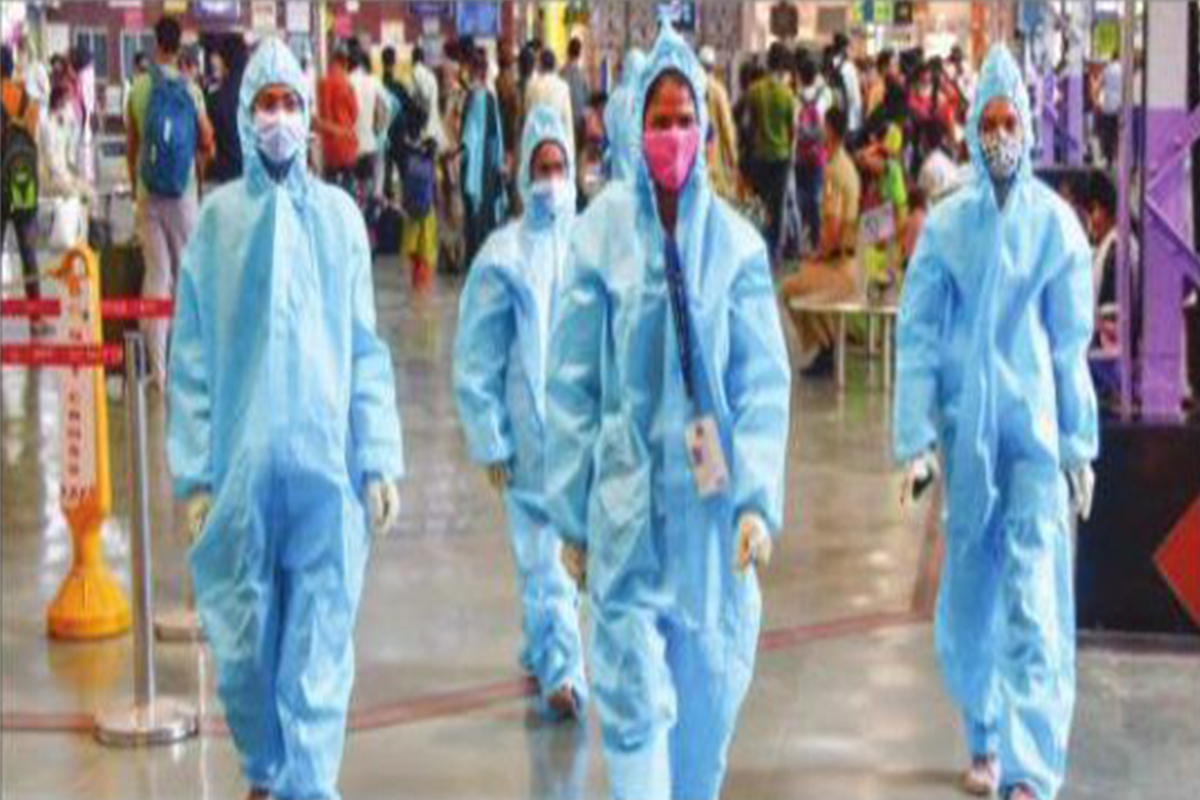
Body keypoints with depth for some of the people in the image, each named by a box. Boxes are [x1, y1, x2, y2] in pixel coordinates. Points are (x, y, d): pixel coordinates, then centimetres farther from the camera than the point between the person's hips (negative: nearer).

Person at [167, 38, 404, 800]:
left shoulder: (339, 213, 4)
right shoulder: (220, 215, 3)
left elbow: (367, 349, 5)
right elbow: (193, 356, 3)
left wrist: (380, 460, -1)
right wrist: (195, 472, -2)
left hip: (327, 458, 0)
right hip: (242, 459, 0)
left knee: (321, 643, -1)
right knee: (245, 637, 9)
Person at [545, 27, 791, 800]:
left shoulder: (736, 242, 0)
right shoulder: (602, 231, -3)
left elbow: (764, 382, 0)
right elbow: (572, 383, 1)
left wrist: (759, 501, -9)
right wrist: (571, 514, 2)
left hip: (711, 498, 2)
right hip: (626, 498, -2)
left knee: (712, 688, 10)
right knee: (636, 695, -4)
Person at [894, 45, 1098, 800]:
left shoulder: (1055, 222, -1)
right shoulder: (946, 224, 1)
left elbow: (1071, 342, 2)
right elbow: (918, 337, 1)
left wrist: (1079, 446, 1)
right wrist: (916, 439, -4)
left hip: (1035, 427, -2)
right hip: (966, 427, 2)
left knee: (1034, 601, -8)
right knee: (971, 592, 11)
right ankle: (984, 739, 28)